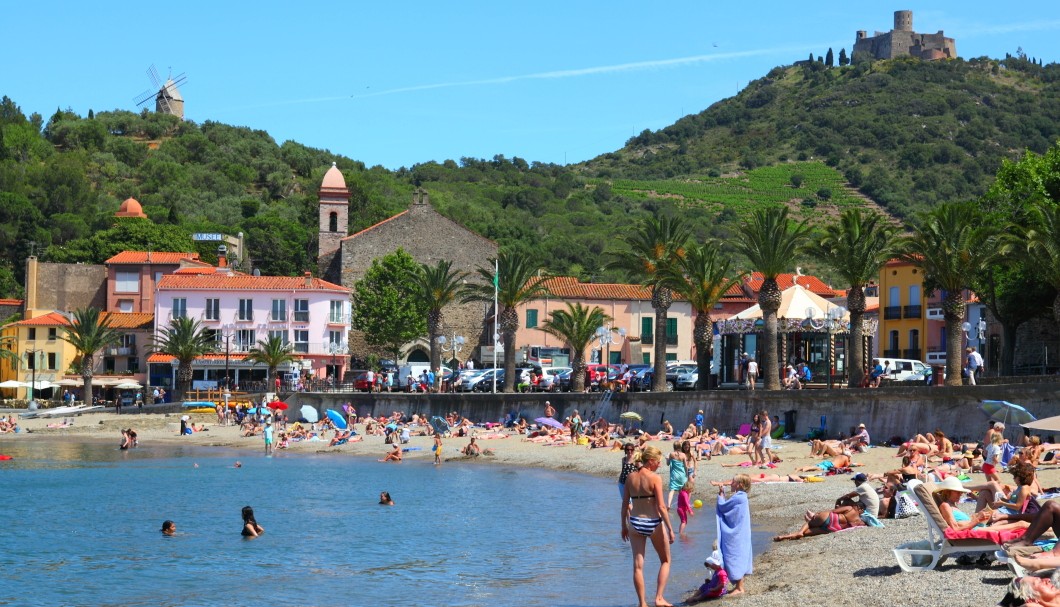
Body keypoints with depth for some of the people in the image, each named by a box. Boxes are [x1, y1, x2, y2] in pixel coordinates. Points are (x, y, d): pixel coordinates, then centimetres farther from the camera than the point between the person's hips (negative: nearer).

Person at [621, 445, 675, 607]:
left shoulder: (630, 477, 1)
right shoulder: (655, 478, -13)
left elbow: (625, 504, 5)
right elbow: (661, 506, -15)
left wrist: (624, 526, 14)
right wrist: (670, 528, -9)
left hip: (635, 523, 4)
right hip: (654, 523, -4)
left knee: (638, 565, 8)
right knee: (665, 561, 16)